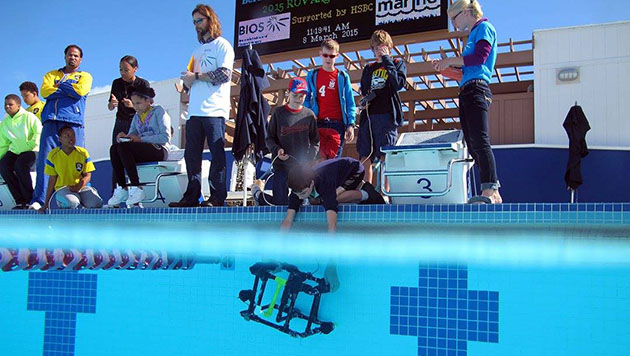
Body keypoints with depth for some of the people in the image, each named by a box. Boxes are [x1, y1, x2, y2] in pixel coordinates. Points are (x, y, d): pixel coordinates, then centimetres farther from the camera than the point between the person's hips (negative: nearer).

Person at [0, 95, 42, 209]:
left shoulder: (28, 117, -5)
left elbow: (39, 132, -13)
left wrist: (30, 145, -19)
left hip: (30, 150, -6)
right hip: (14, 151, 6)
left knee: (20, 165, -33)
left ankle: (30, 200, -22)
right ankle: (20, 201, -16)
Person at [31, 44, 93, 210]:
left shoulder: (85, 76, 19)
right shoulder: (51, 74, 26)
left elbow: (80, 91, -3)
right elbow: (45, 91, 5)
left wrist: (60, 85, 6)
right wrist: (68, 89, 1)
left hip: (73, 123, -2)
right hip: (51, 121, 2)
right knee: (45, 158, -9)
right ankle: (38, 199, -12)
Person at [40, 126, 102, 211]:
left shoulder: (83, 153, -1)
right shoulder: (53, 155, -2)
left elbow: (87, 176, 0)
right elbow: (52, 180, 1)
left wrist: (78, 186, -22)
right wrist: (46, 203, -1)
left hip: (81, 187, 1)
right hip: (62, 188, -1)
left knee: (97, 203, -27)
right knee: (72, 203, -36)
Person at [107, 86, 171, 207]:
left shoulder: (158, 111, 2)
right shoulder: (137, 116, 22)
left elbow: (165, 137, -10)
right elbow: (131, 135, 15)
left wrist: (140, 139, -15)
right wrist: (124, 137, -10)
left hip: (159, 150, -6)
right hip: (142, 150, 6)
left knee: (124, 147, -29)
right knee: (114, 148, -20)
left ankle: (136, 188, -30)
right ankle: (122, 188, -26)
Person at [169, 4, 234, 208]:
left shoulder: (222, 45, 4)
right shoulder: (198, 51, 26)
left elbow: (224, 74, -11)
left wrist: (196, 76, -9)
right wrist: (187, 81, 1)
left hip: (214, 110, -7)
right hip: (195, 110, 7)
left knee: (217, 153, -7)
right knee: (191, 154, 3)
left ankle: (217, 196, -6)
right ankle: (192, 195, 7)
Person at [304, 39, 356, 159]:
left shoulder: (343, 76, 10)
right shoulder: (312, 75, 12)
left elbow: (350, 103, 8)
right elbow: (306, 100, 11)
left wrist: (351, 125, -2)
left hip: (337, 124, 0)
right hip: (318, 123, 0)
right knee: (320, 160, -10)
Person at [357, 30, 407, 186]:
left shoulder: (398, 64, 12)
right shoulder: (369, 69, 24)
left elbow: (399, 83, -7)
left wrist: (387, 61, -2)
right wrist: (366, 99, 3)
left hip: (386, 115, -4)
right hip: (368, 115, 4)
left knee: (385, 156, -9)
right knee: (365, 156, -1)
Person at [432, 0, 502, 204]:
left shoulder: (484, 27, 3)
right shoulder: (472, 35, 29)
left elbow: (479, 57, -13)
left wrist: (449, 61, -4)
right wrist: (445, 69, 19)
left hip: (476, 89, -10)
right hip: (467, 92, 10)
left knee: (479, 141, -20)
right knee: (472, 145, 3)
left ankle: (489, 191, -27)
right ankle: (493, 194, 1)